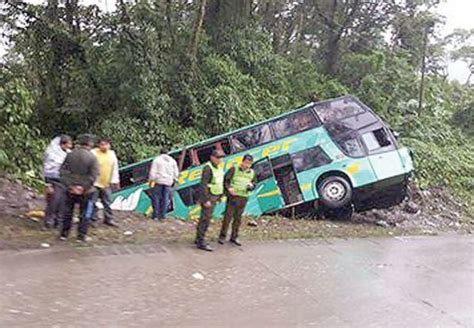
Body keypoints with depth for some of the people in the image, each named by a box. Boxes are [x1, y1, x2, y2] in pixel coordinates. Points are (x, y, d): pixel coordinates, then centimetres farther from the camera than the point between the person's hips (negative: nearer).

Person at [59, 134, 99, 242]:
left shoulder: (70, 155, -3)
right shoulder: (92, 157, -14)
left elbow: (62, 171, -2)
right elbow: (93, 175, -17)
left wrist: (68, 184, -4)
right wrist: (84, 187, -12)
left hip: (70, 189, 4)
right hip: (85, 192, -3)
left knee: (67, 212, 16)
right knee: (84, 213, 10)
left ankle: (64, 234, 24)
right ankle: (81, 235, 13)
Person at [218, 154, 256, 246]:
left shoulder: (252, 173, 8)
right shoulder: (234, 169, -3)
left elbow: (254, 184, 16)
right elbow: (225, 179, -2)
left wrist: (251, 186, -7)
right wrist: (228, 188, -17)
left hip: (243, 198, 4)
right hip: (233, 196, -4)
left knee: (238, 218, 10)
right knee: (228, 216, -3)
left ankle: (234, 237, 20)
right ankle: (222, 236, 6)